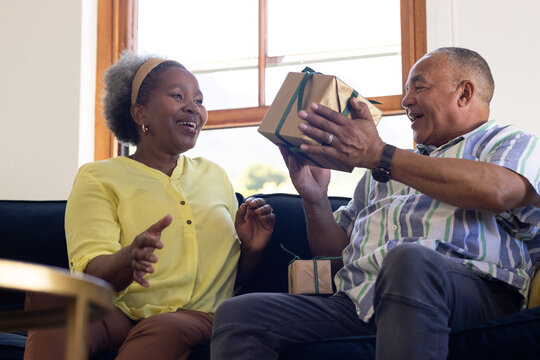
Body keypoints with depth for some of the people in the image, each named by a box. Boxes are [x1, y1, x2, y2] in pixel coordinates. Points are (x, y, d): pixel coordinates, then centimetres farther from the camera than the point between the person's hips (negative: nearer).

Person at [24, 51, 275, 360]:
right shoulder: (97, 178, 8)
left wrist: (250, 249, 2)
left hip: (197, 315, 2)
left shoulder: (215, 176, 21)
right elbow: (93, 271, -7)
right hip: (120, 312, -2)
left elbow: (235, 275, 25)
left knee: (165, 330, -36)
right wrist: (128, 259, -30)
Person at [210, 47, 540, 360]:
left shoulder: (512, 143, 16)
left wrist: (379, 156, -6)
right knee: (237, 313, -17)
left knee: (409, 259, -42)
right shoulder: (382, 174, 35)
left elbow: (497, 191, -11)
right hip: (357, 301, 6)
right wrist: (315, 198, 8)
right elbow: (333, 247, 30)